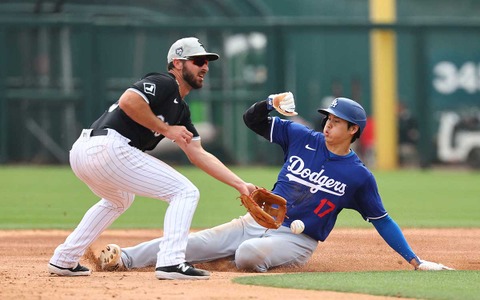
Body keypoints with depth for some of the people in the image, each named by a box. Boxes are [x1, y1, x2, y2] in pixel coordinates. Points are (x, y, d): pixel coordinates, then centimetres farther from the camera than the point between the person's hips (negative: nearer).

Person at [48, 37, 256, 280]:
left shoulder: (180, 109, 26)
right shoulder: (164, 84, -1)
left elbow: (199, 155, 24)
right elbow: (128, 101, -19)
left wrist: (240, 185, 19)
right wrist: (166, 129, -9)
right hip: (109, 147, -10)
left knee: (119, 200, 40)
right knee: (185, 192, -3)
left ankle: (64, 260, 36)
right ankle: (171, 262, -16)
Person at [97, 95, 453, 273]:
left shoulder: (359, 176, -3)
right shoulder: (302, 138, 4)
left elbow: (382, 221, 1)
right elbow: (252, 119, 6)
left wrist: (416, 260, -4)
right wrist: (271, 103, -16)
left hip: (296, 241, -4)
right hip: (258, 221, 4)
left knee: (248, 254, -35)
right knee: (193, 243, -11)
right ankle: (125, 258, -17)